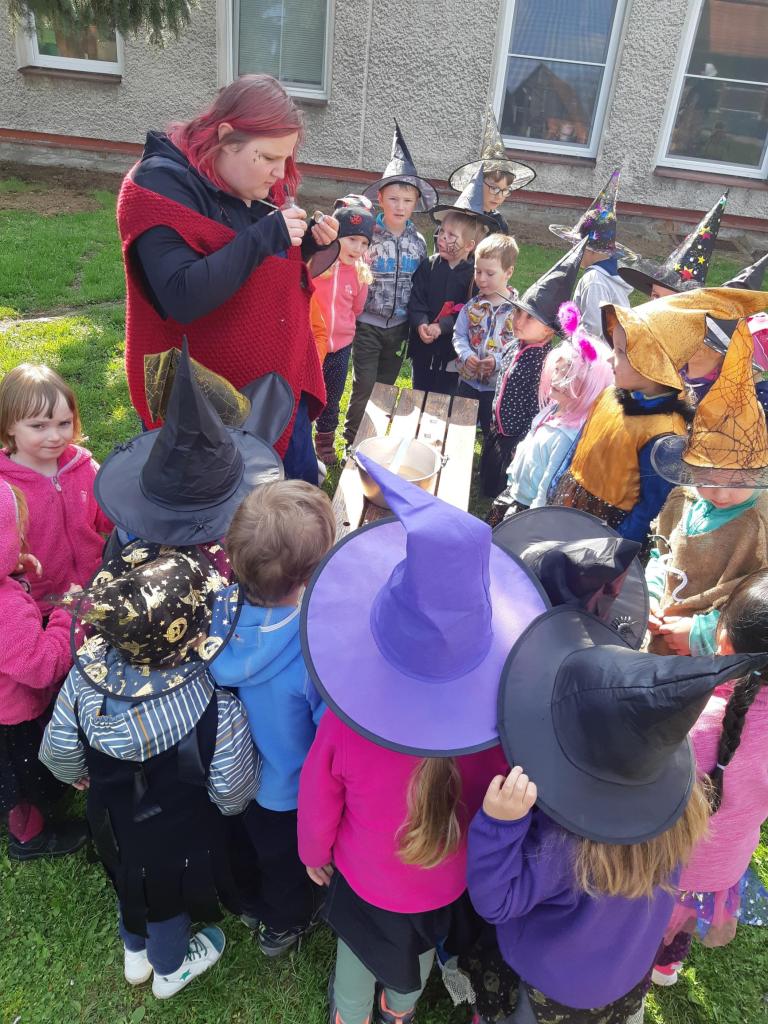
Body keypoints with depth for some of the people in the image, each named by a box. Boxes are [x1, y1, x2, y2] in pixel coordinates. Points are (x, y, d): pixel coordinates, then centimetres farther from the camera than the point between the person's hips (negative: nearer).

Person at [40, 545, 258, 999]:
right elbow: (232, 795, -25)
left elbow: (60, 751, -13)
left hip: (114, 822, 3)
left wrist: (77, 773, 11)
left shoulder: (86, 675, -30)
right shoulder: (218, 709, -41)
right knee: (167, 896, 29)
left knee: (132, 883, 35)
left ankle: (136, 953, 65)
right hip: (180, 839, -3)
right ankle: (170, 969, 60)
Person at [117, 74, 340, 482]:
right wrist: (265, 236, -29)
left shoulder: (264, 183, 3)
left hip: (282, 379, 7)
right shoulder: (162, 186, -19)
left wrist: (312, 242, -4)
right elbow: (184, 298, -31)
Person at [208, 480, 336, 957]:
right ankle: (284, 926, 61)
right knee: (290, 863, 31)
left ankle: (252, 903, 67)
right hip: (292, 793, -4)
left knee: (250, 845, 37)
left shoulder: (220, 605, -30)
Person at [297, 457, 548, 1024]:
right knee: (420, 952, 35)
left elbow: (318, 803, -18)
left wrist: (314, 853, 4)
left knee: (358, 948, 32)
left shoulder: (345, 723, -39)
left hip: (366, 877, -1)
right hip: (450, 882, 2)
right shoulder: (497, 724, -35)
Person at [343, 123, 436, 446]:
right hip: (368, 324, -4)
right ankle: (352, 442, 18)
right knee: (364, 389, -1)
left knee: (386, 388, 15)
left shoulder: (418, 242, 2)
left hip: (400, 327, 4)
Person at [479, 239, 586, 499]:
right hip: (497, 432, 7)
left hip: (517, 441, -7)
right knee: (486, 486, 23)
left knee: (499, 492, 9)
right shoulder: (516, 346, -3)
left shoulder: (544, 362, -26)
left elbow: (539, 414, -25)